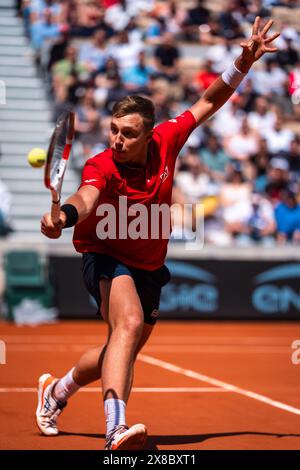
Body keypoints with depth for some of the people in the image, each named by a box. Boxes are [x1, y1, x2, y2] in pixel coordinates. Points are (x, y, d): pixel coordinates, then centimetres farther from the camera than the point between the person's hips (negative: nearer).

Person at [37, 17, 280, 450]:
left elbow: (208, 103, 2)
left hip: (149, 267, 6)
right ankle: (116, 427, -46)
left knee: (122, 350, 19)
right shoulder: (101, 167, -25)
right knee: (129, 325, -35)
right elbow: (87, 198, -49)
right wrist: (65, 215, -71)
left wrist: (243, 63, -6)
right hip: (106, 257, -6)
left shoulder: (165, 142, -11)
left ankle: (57, 390, 46)